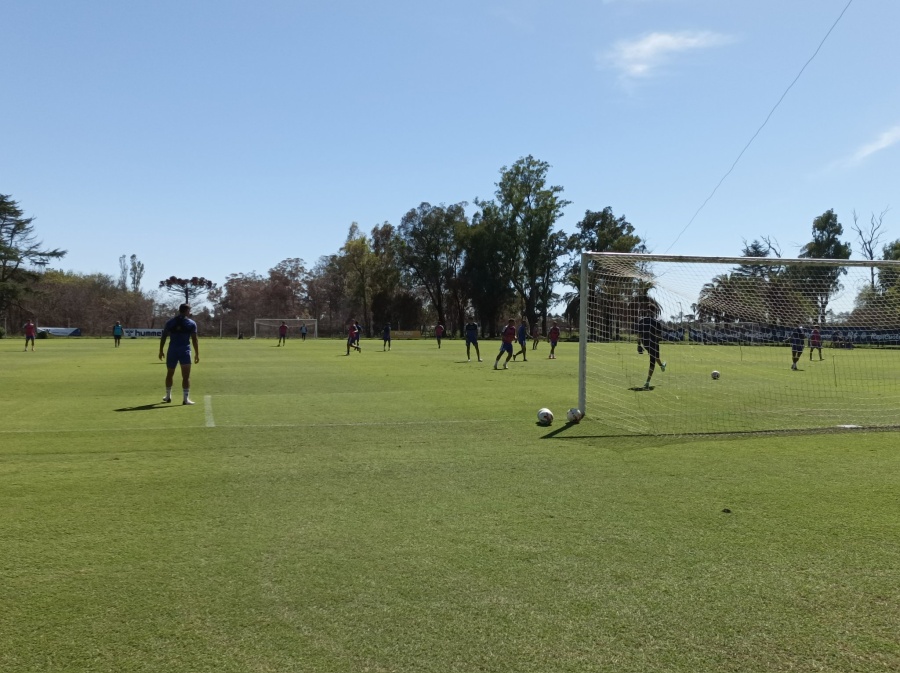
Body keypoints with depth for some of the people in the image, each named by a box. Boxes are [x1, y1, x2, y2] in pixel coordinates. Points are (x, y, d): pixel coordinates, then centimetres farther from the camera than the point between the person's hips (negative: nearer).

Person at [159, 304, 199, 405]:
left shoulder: (170, 322, 10)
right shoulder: (191, 323, 1)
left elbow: (163, 337, 8)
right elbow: (194, 339, -3)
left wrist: (161, 351, 13)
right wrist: (197, 354, -2)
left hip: (172, 351, 3)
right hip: (185, 351, -3)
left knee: (170, 374, 18)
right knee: (186, 376, -2)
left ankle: (168, 396, 29)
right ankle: (186, 399, -8)